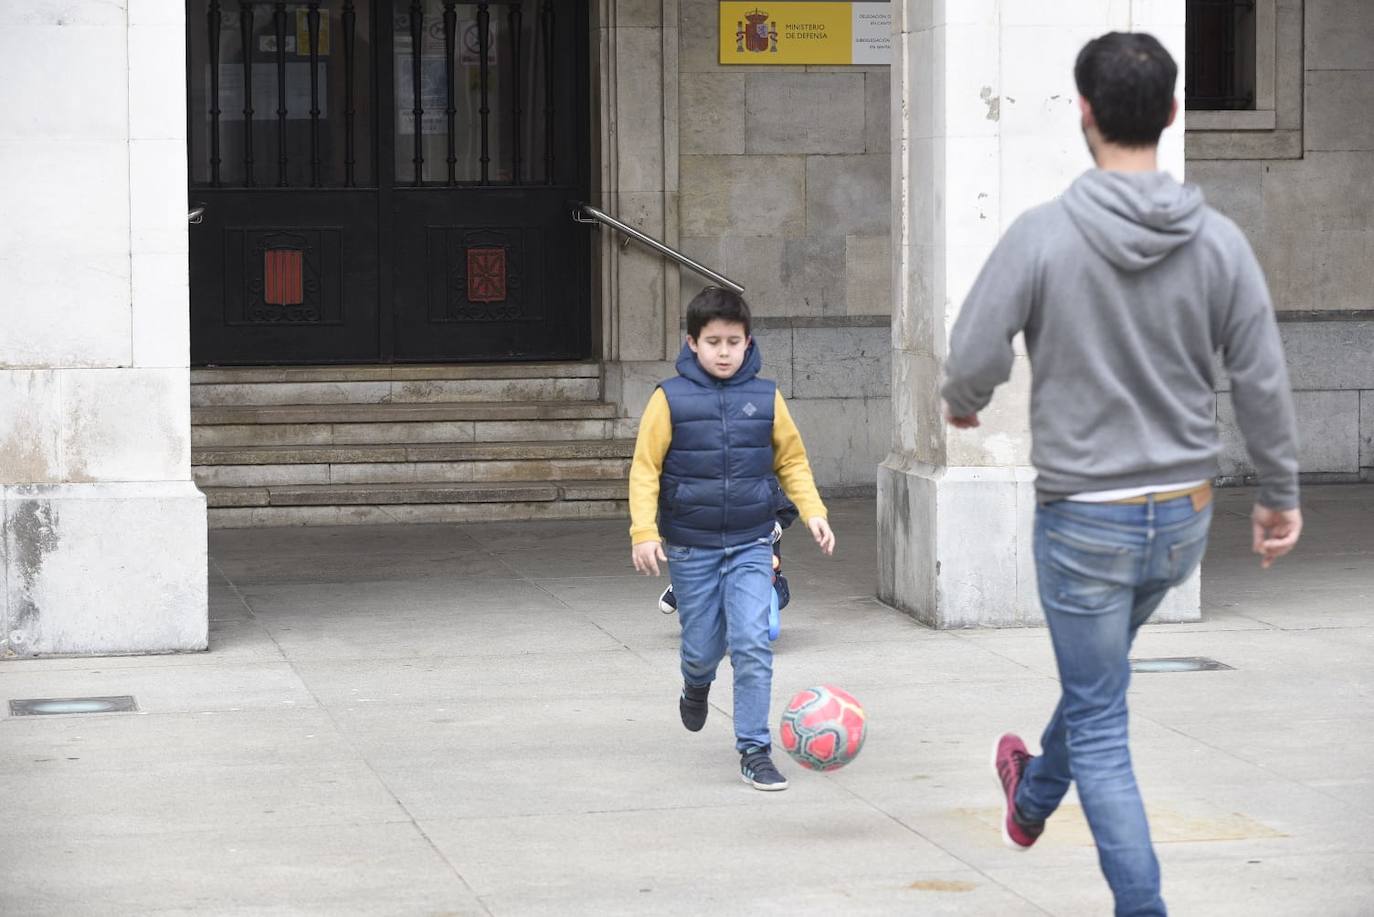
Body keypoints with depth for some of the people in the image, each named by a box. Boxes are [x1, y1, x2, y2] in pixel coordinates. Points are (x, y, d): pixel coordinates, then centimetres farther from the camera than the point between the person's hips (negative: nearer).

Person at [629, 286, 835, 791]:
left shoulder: (766, 397, 0)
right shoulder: (671, 399, -6)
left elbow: (792, 461, 9)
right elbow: (645, 468, -5)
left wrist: (812, 511, -3)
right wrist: (644, 531, -13)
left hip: (751, 546, 1)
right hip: (691, 546, -1)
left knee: (752, 644, -11)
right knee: (703, 646, 9)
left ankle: (754, 750, -4)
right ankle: (696, 686, 46)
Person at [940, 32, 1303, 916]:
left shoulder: (1043, 236, -17)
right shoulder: (1218, 241, -7)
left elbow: (975, 359, -13)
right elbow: (1263, 383, -5)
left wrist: (963, 405, 10)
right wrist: (1281, 494, 8)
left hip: (1085, 517, -5)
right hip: (1184, 513, 5)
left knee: (1100, 726, 6)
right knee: (1100, 666, 31)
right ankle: (1035, 796, 54)